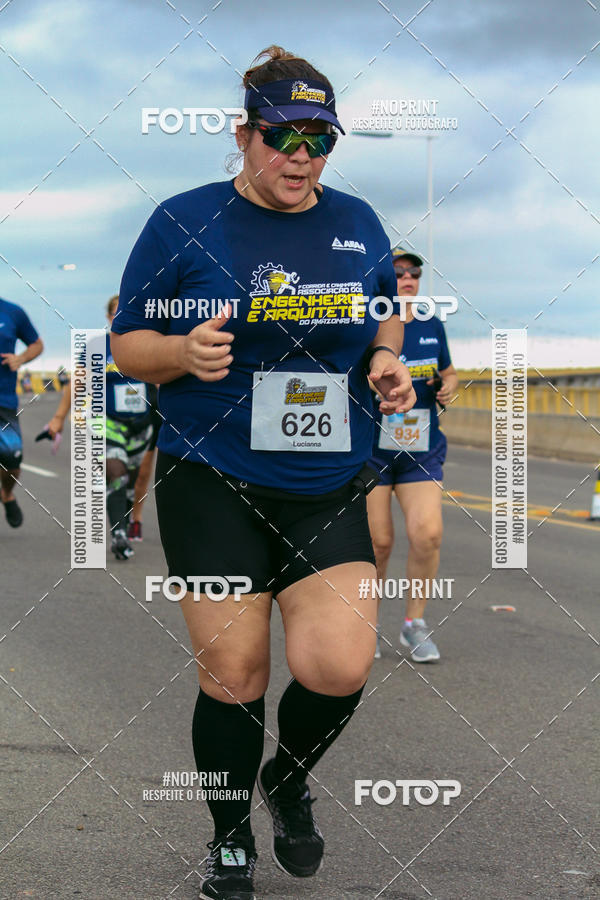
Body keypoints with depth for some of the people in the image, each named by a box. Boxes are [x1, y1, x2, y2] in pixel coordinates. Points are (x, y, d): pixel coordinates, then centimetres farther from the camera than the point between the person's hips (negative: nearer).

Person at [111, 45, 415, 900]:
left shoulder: (358, 224, 8)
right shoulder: (185, 221, -3)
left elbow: (385, 322, 23)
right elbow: (127, 345, 1)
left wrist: (385, 364, 2)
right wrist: (185, 353, -19)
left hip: (332, 489, 3)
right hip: (212, 485, -3)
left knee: (338, 668, -10)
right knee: (232, 674, 1)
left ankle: (290, 783, 23)